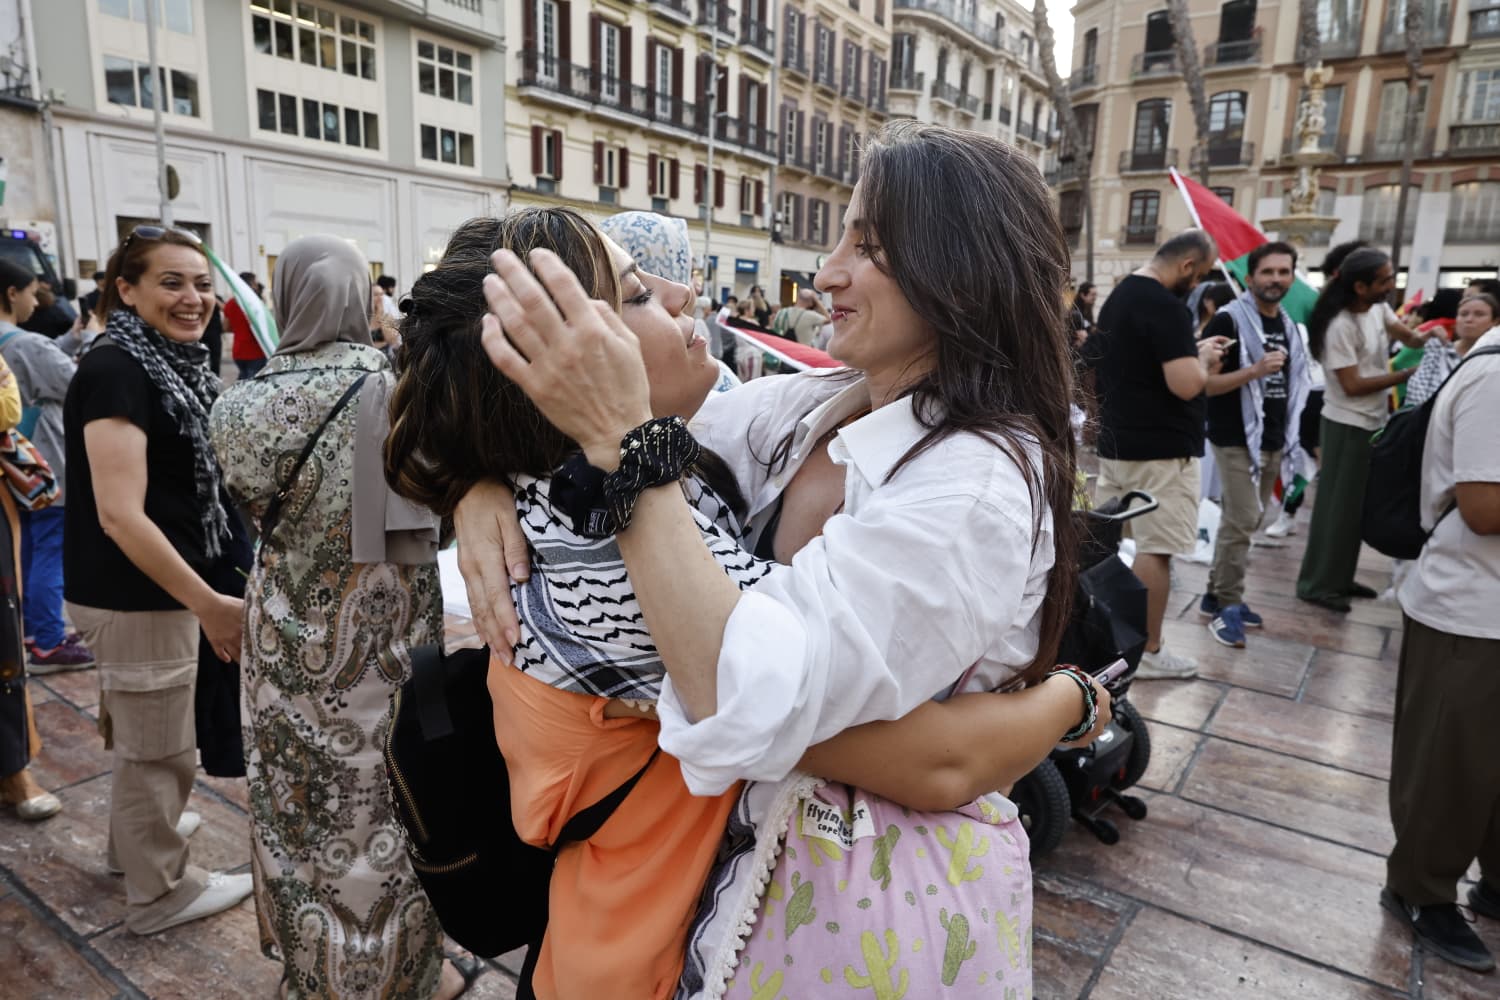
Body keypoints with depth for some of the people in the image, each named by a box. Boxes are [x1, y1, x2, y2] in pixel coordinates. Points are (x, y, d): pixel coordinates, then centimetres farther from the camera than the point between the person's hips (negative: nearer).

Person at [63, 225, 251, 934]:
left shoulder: (173, 363, 7)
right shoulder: (115, 370, -21)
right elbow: (120, 514, -28)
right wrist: (208, 603, -27)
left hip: (157, 586, 9)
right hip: (135, 593, -9)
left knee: (141, 733, 27)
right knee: (158, 746, 8)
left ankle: (137, 834, 50)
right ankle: (160, 891, 28)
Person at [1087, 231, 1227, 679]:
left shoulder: (1119, 296, 12)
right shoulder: (1166, 306, -18)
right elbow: (1186, 384, -25)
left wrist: (1192, 351, 15)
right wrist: (1205, 356, -5)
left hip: (1114, 443, 9)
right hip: (1161, 449, -9)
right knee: (1156, 549, -1)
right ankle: (1148, 652, 8)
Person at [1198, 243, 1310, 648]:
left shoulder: (1288, 326, 14)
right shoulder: (1229, 321, -10)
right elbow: (1203, 383, -16)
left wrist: (1289, 433, 17)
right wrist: (1255, 371, -27)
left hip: (1272, 440, 8)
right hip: (1237, 440, -8)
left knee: (1246, 521, 11)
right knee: (1241, 522, -10)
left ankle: (1217, 595, 20)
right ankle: (1227, 605, 0)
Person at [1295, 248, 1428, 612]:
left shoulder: (1379, 308, 2)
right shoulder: (1341, 327, -22)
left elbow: (1405, 335, 17)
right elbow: (1352, 386, -22)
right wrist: (1409, 374, -19)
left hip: (1373, 422, 9)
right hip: (1347, 425, -9)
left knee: (1358, 505, 15)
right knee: (1339, 507, -2)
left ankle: (1339, 578, 26)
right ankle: (1317, 584, 7)